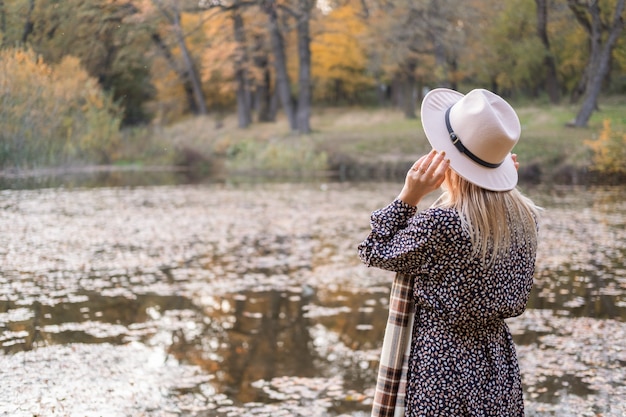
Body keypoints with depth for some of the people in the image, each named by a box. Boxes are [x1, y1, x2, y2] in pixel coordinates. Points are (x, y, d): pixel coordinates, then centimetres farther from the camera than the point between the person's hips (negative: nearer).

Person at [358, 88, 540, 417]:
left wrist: (408, 197, -11)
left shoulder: (439, 223, -24)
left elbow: (374, 253, -8)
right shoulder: (524, 216, -6)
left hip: (444, 369, -6)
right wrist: (501, 189, 7)